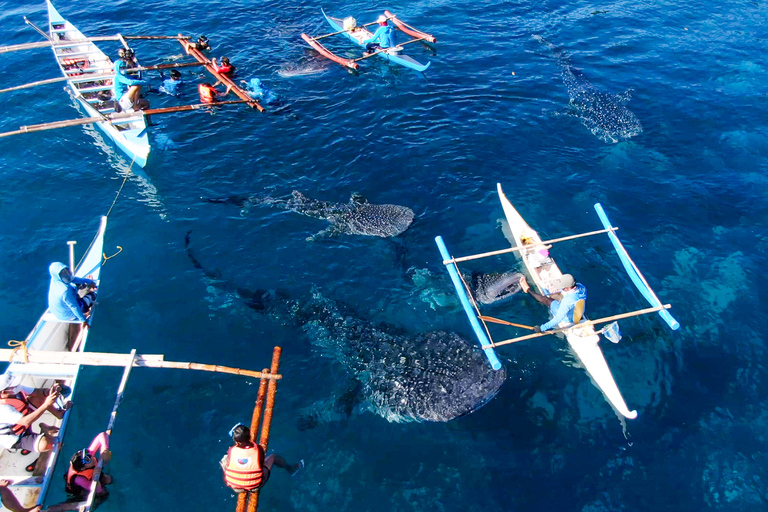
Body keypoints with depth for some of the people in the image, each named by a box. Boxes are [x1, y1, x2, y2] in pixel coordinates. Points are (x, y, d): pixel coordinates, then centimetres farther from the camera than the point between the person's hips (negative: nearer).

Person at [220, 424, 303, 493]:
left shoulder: (231, 451, -22)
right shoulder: (258, 449, -25)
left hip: (235, 487, 2)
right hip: (255, 486, -1)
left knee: (225, 459, 21)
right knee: (273, 457, 20)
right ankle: (291, 469, 46)